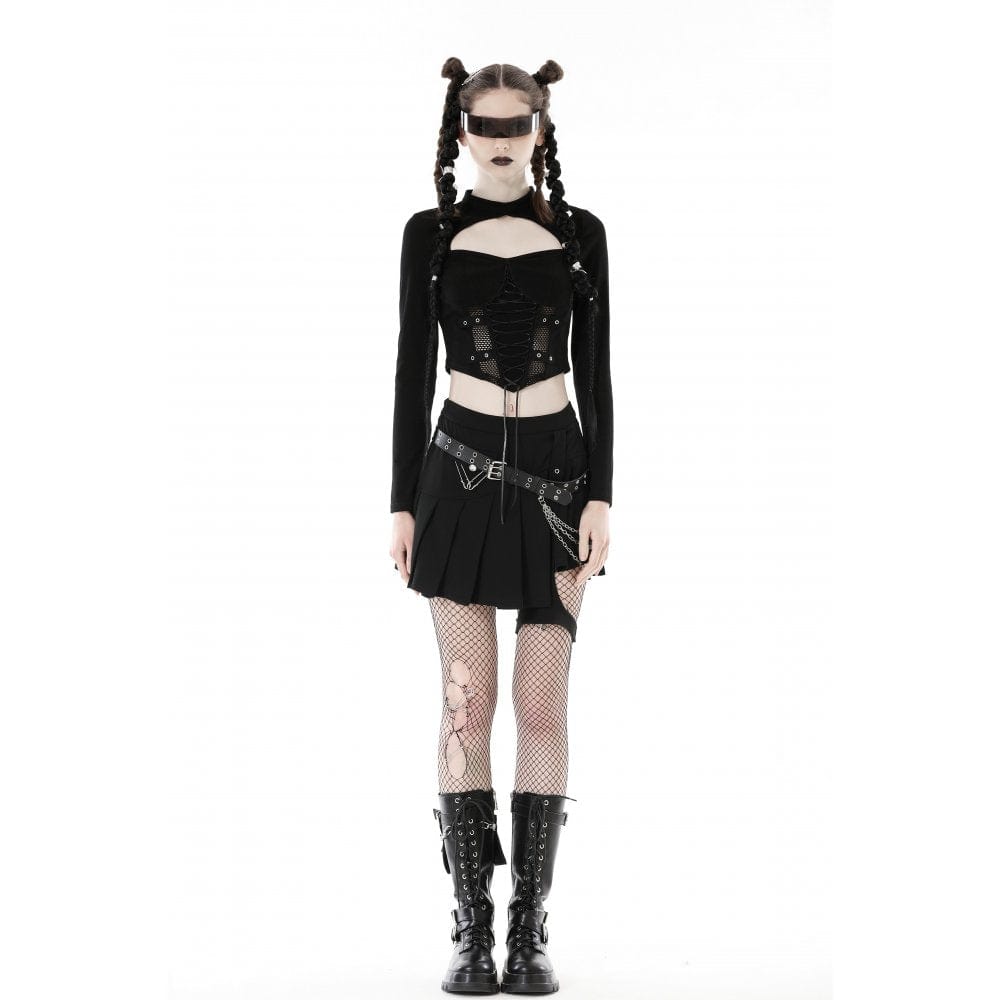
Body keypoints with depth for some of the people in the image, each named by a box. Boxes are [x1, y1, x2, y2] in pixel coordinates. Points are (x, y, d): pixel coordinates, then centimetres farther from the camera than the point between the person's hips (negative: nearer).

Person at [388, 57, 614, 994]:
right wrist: (402, 503, -2)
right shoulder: (429, 232, 4)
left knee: (542, 703, -1)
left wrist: (601, 495, -5)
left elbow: (594, 372, 4)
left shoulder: (579, 233, 6)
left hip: (557, 469, 1)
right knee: (468, 701, -2)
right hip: (461, 469, 0)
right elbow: (413, 370, 3)